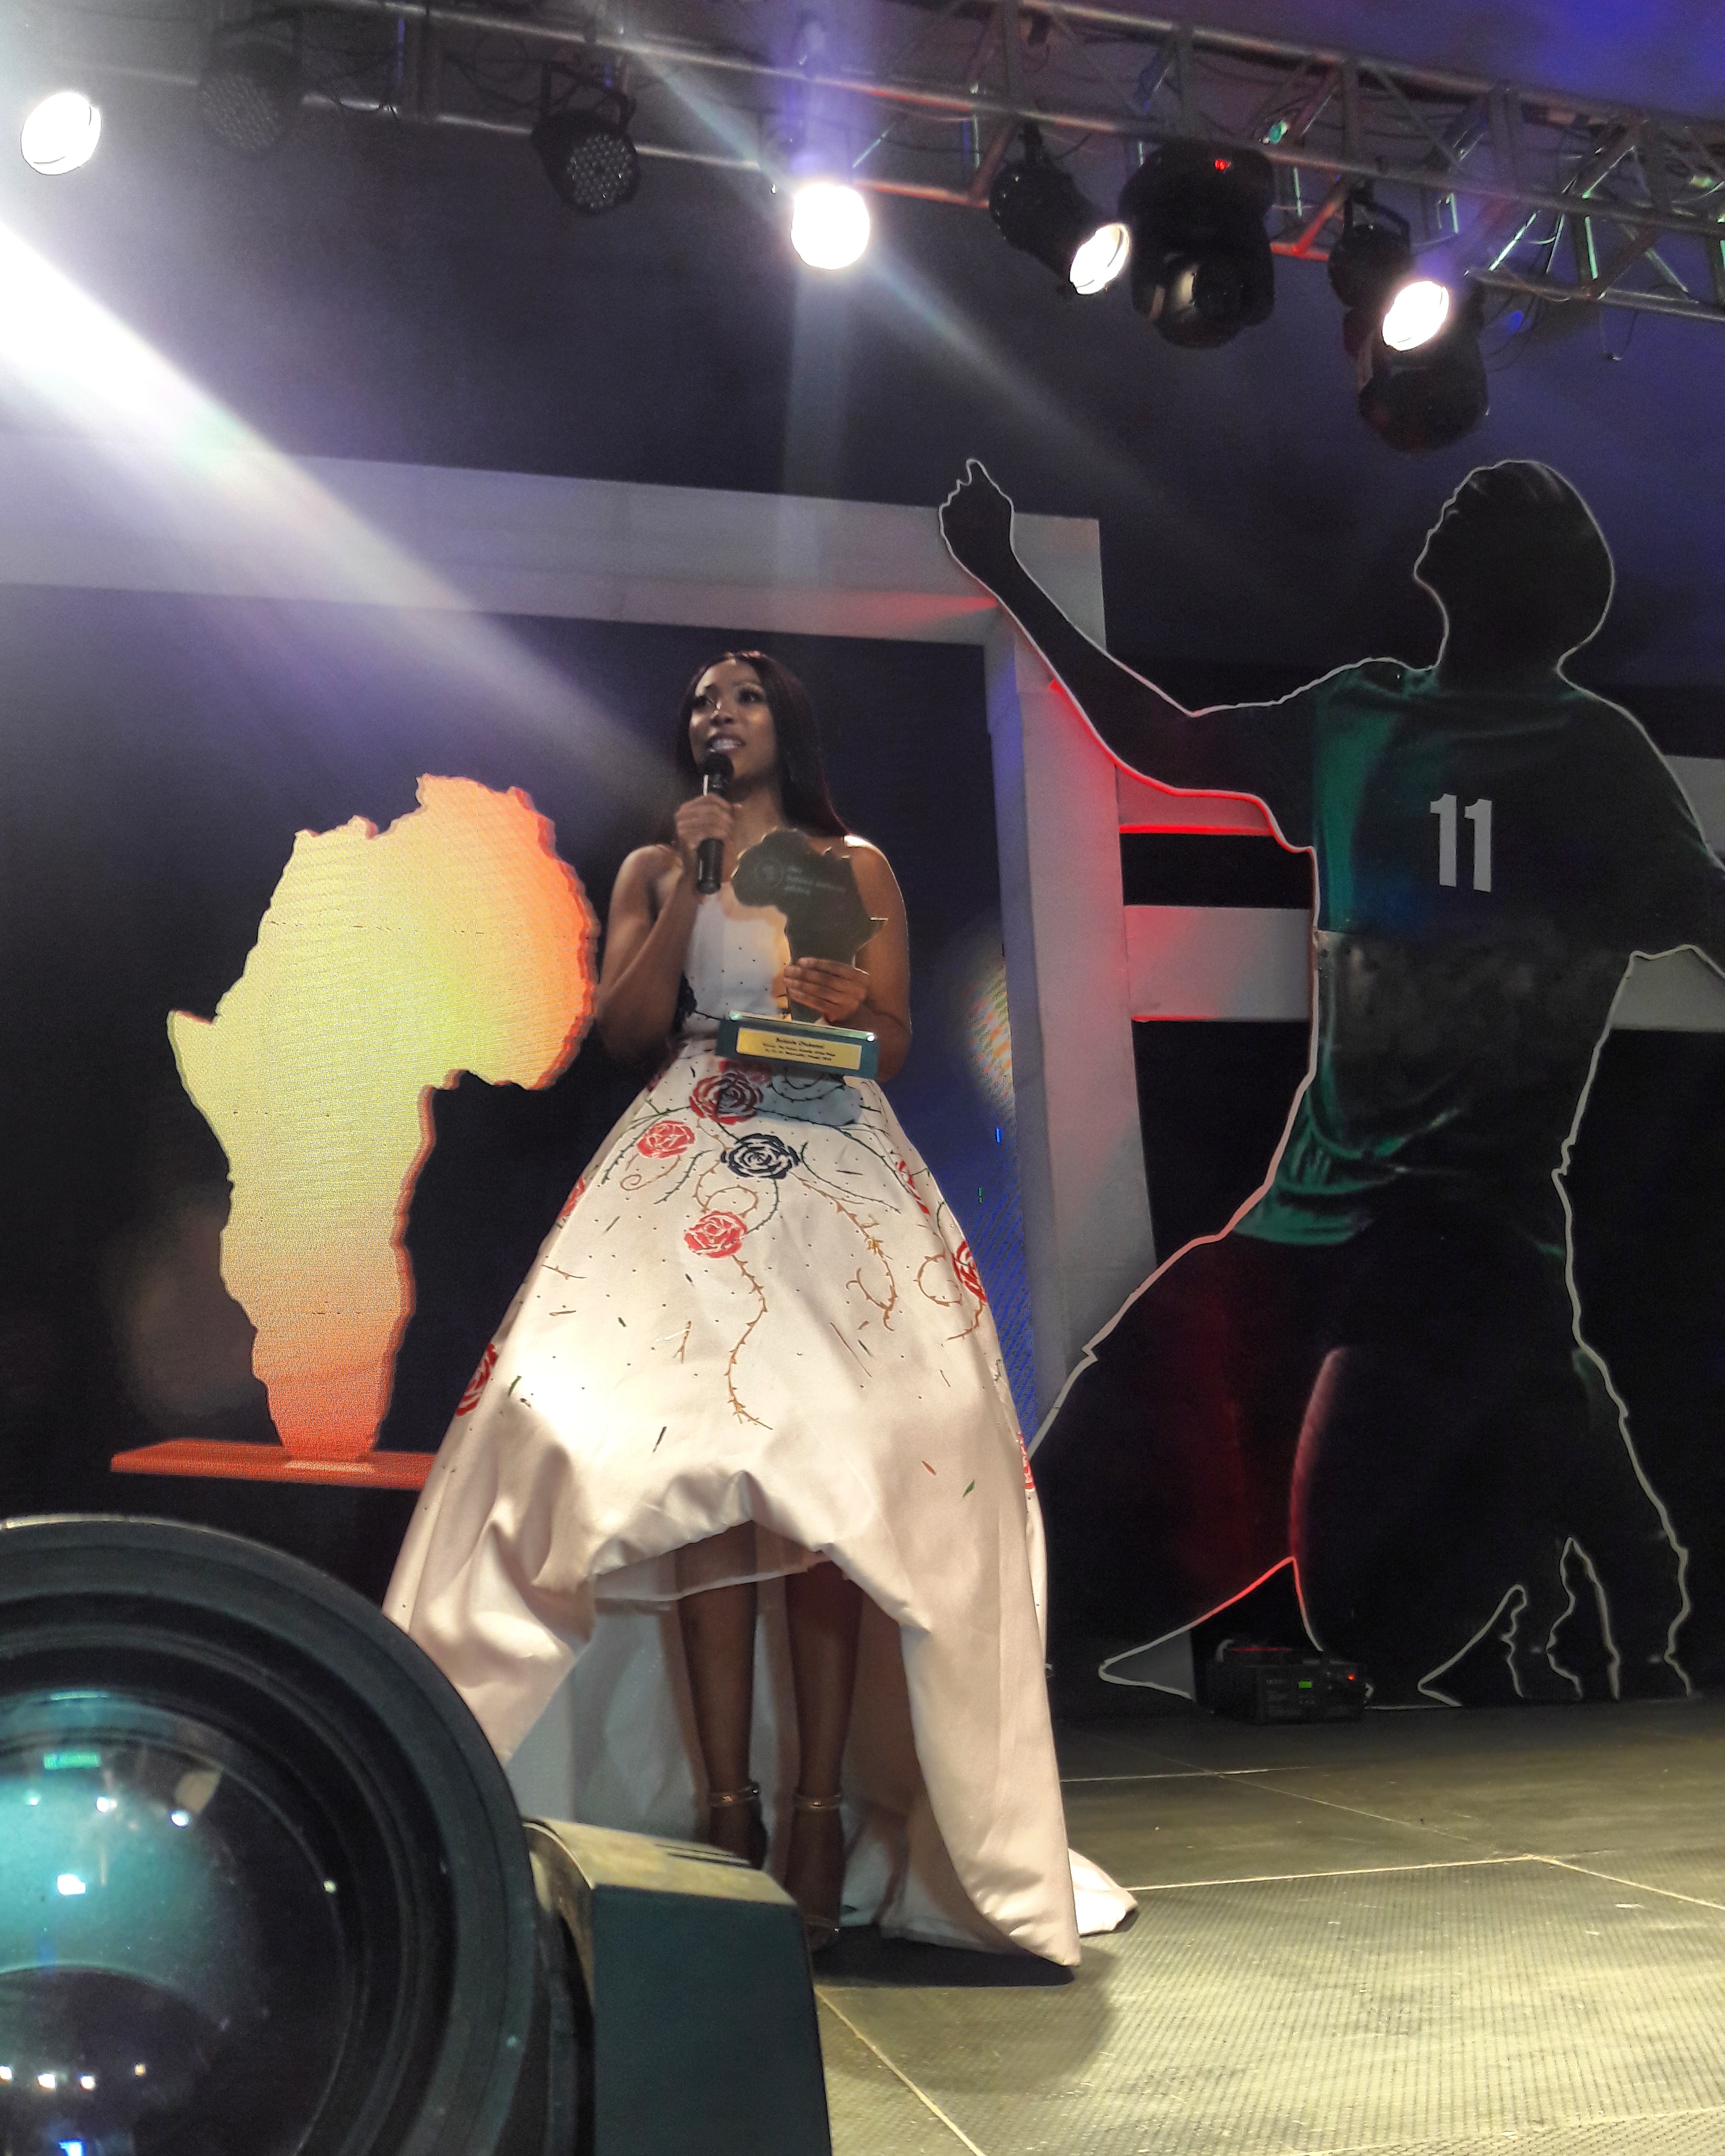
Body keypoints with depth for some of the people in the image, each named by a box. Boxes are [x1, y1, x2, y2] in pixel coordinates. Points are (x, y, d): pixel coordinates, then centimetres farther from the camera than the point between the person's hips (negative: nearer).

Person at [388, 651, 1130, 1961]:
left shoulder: (856, 864, 17)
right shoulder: (654, 868, 18)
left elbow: (898, 1037, 12)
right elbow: (625, 1029, 5)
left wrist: (850, 1006, -11)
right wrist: (692, 881, 1)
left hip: (839, 1172, 0)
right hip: (691, 1170, 0)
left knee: (838, 1472, -13)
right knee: (701, 1467, -14)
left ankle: (820, 1807, -9)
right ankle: (728, 1810, -10)